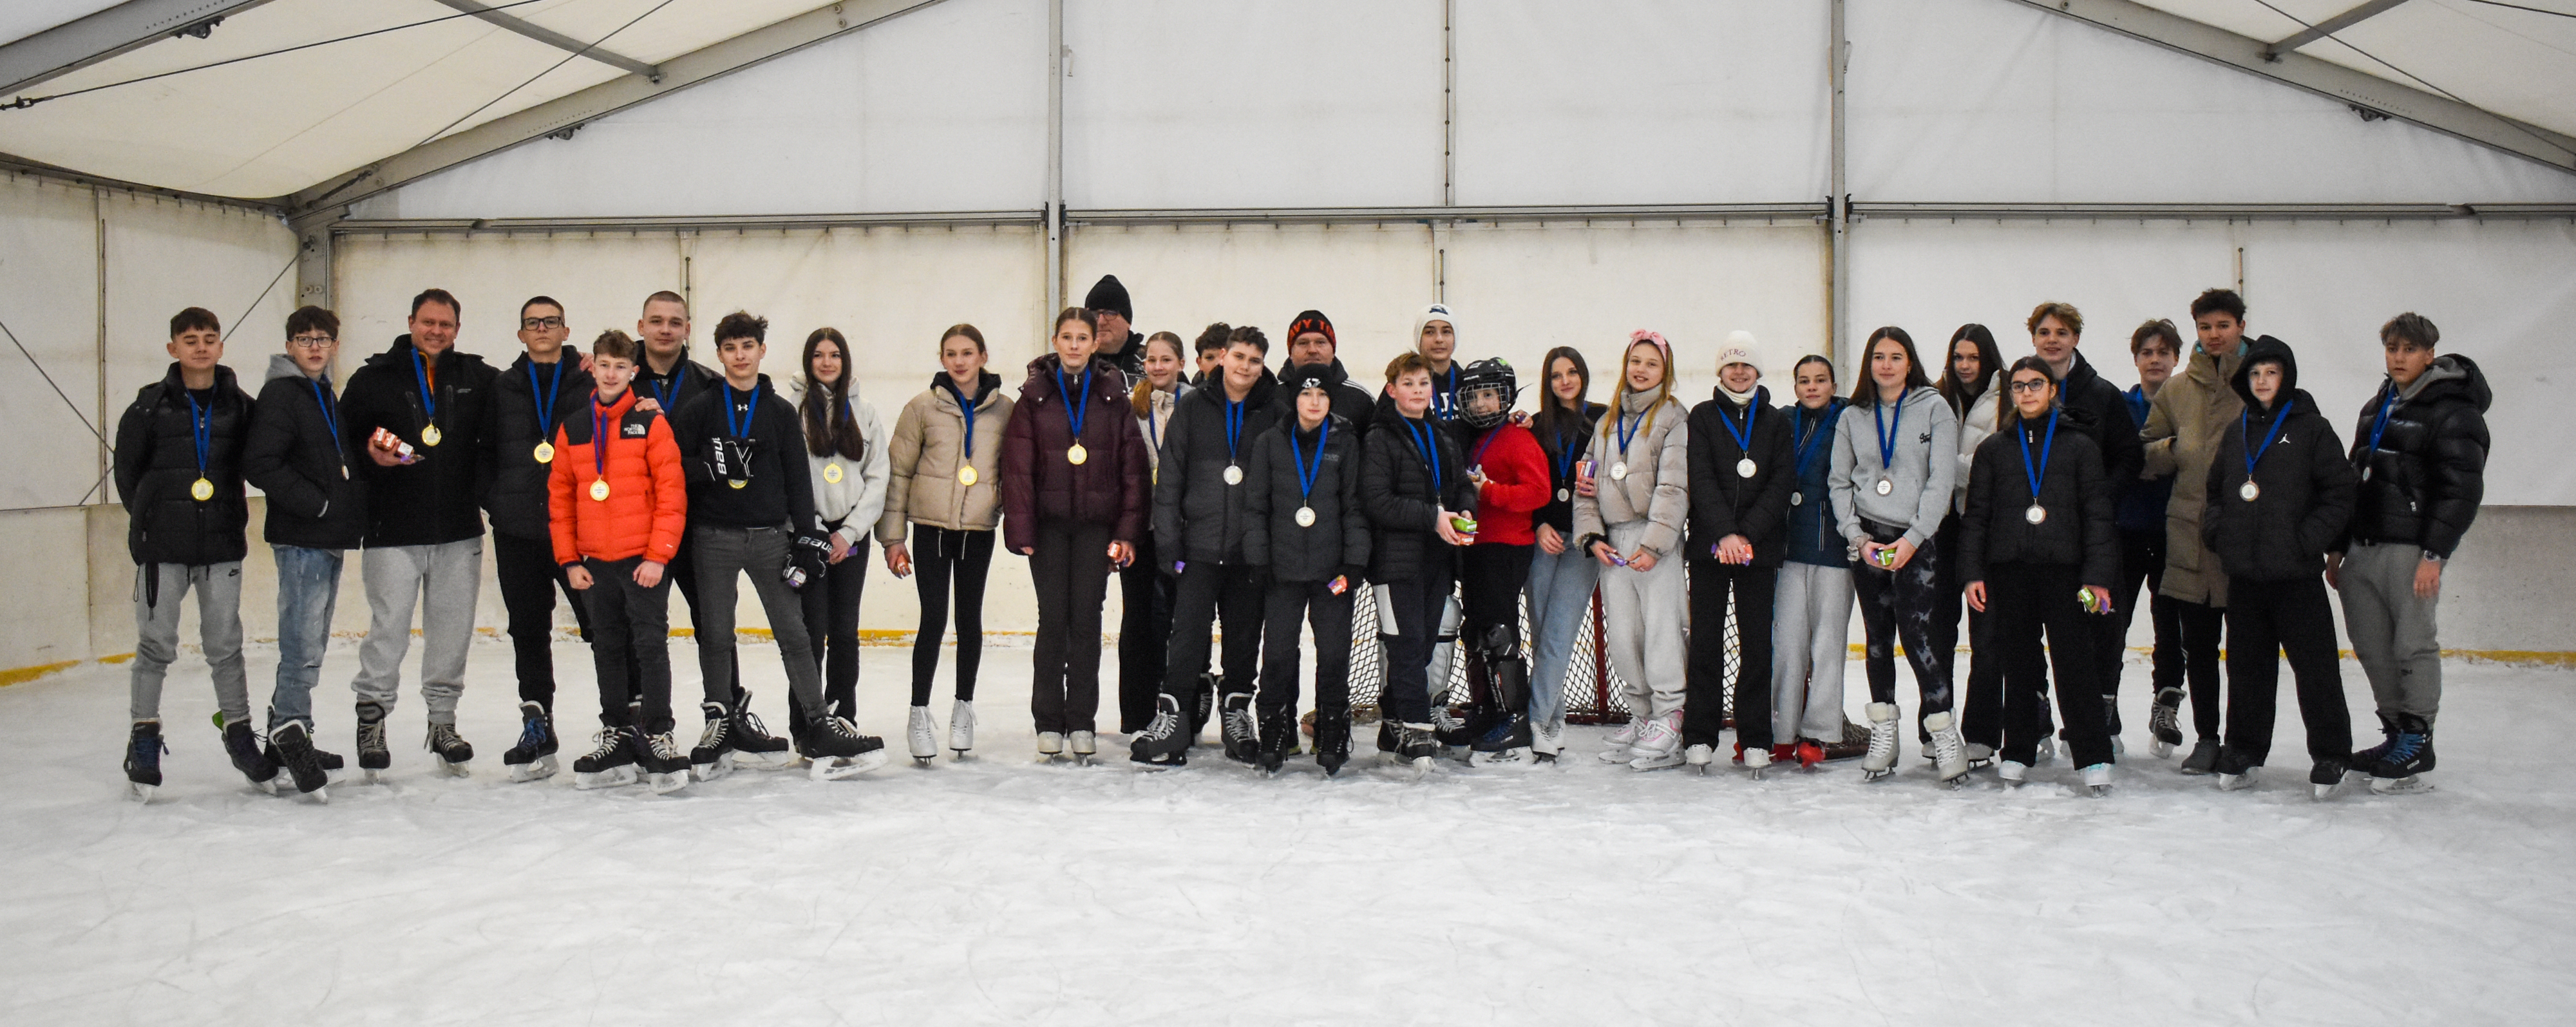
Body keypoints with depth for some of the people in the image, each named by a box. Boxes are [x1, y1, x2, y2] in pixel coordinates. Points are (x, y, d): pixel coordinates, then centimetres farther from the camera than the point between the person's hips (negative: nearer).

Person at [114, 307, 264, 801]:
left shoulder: (239, 406, 2)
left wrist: (232, 518, 7)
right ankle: (144, 738, 14)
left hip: (222, 543, 1)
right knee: (156, 644, 3)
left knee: (225, 644, 7)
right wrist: (148, 518, 7)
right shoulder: (150, 405, -1)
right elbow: (127, 470, 6)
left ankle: (239, 733, 16)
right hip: (162, 545, -1)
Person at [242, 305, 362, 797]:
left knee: (312, 644, 14)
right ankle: (291, 730, -10)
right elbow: (259, 465, -19)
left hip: (331, 539, 9)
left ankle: (286, 738, 22)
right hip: (300, 538, -9)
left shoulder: (328, 397, 18)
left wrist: (351, 513, 10)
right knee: (303, 643, -13)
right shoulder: (280, 395, -8)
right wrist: (317, 503, -18)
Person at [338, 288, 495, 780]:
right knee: (390, 628, -4)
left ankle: (443, 718, 20)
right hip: (393, 531, -2)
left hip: (460, 530, 2)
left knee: (453, 629, 7)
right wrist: (369, 456, -13)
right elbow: (341, 439, 4)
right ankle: (372, 714, 13)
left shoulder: (478, 379, 8)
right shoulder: (374, 379, 3)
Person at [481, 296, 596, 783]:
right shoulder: (503, 388, 12)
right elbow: (485, 449, 16)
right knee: (528, 630, 8)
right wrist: (494, 500, 5)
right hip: (518, 529, 3)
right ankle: (537, 725, 17)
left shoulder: (591, 381, 4)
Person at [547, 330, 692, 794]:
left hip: (645, 560, -4)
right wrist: (569, 560, 4)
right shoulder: (572, 428, 8)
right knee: (608, 650, 11)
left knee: (651, 646, -3)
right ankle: (618, 738, 19)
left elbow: (672, 492, -7)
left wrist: (657, 555, -13)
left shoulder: (651, 423, -4)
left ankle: (658, 736, 4)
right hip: (595, 563, 4)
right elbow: (560, 497, 10)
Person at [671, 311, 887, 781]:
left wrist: (807, 539, -1)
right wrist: (712, 469, -19)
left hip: (771, 536, 0)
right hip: (714, 537, 0)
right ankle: (719, 723, 19)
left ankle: (819, 725, 3)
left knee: (794, 633, -1)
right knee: (715, 635, 5)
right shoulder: (699, 408, 5)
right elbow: (675, 464, -1)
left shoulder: (781, 411, 7)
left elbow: (798, 479, 5)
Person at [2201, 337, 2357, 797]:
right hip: (2243, 570, 5)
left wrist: (2310, 538, -13)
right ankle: (2243, 751, 20)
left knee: (2314, 663, 0)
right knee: (2247, 664, 10)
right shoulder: (2237, 432, 14)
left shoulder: (2311, 428, -1)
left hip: (2297, 573, -5)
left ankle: (2329, 754, 12)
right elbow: (2216, 489, 22)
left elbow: (2340, 491, -4)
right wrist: (2216, 530, 6)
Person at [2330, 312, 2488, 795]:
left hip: (2411, 549, -7)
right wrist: (2339, 547, 19)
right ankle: (2396, 735, 18)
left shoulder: (2453, 412, -5)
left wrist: (2434, 555, -17)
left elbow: (2462, 488, -12)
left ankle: (2417, 742, 5)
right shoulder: (2376, 409, 20)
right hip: (2363, 549, 7)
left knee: (2414, 645, -4)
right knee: (2371, 648, 8)